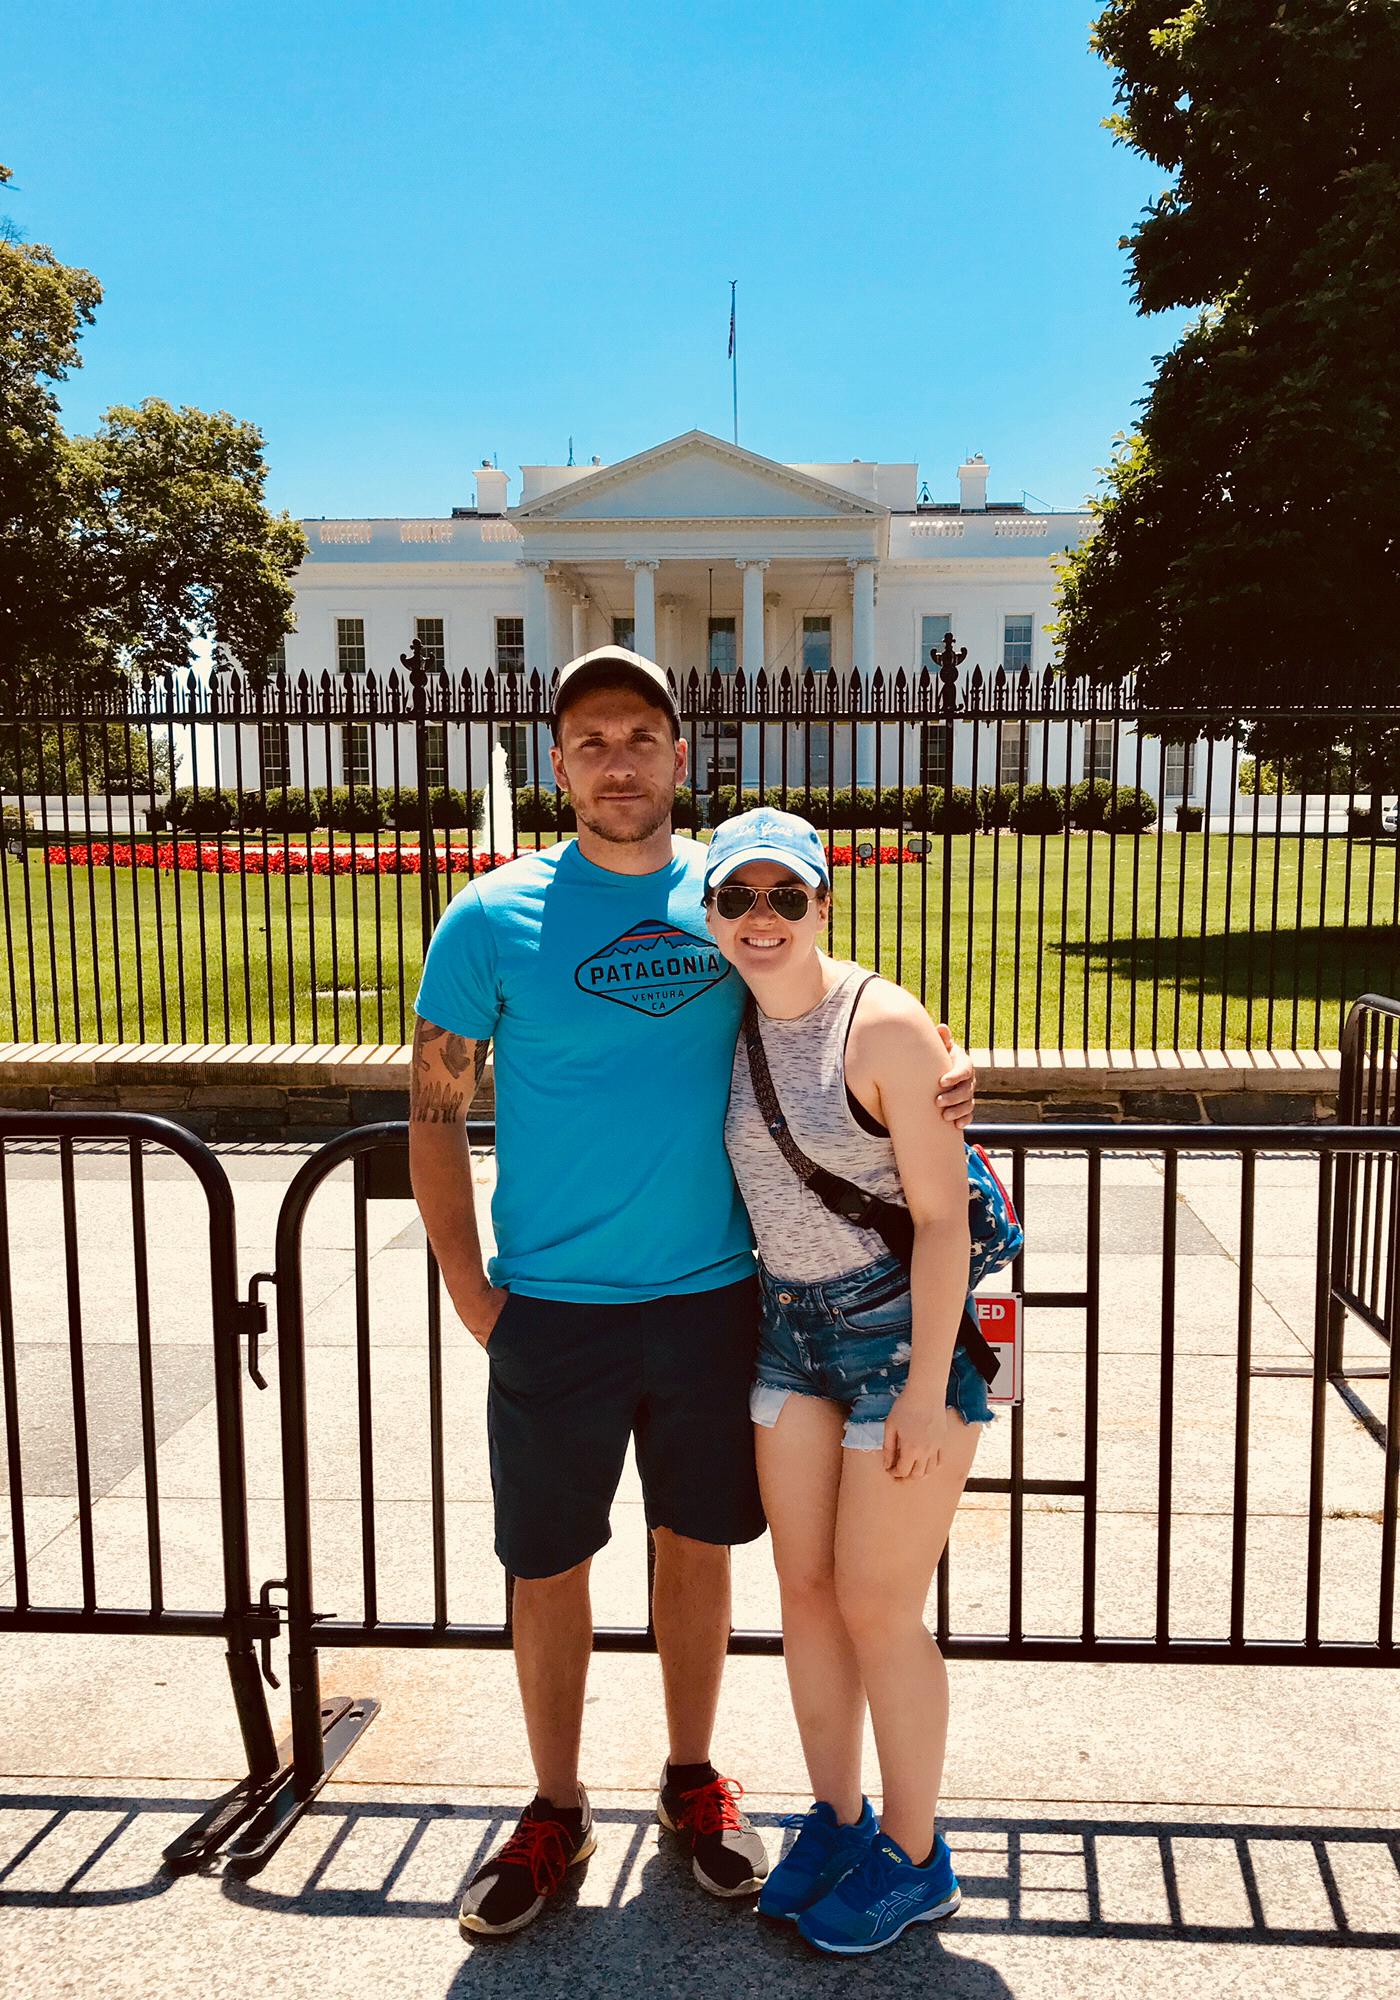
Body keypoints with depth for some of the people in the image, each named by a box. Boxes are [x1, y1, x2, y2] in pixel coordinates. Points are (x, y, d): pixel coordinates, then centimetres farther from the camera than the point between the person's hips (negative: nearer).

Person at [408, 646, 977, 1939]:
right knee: (549, 1567, 10)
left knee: (698, 1544, 16)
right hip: (553, 1309, -2)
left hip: (711, 1296, 2)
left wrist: (929, 1089, -6)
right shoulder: (493, 917, -7)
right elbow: (436, 1108, -2)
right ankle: (556, 1812, 33)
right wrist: (470, 1291, -7)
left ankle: (692, 1779, 38)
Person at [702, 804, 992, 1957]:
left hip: (904, 1330, -6)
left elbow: (943, 1217, -17)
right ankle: (838, 1818, 35)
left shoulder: (885, 1026, -18)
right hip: (791, 1330, 6)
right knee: (805, 1589, 14)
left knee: (877, 1611, 3)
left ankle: (914, 1861, 25)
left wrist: (928, 1386, -18)